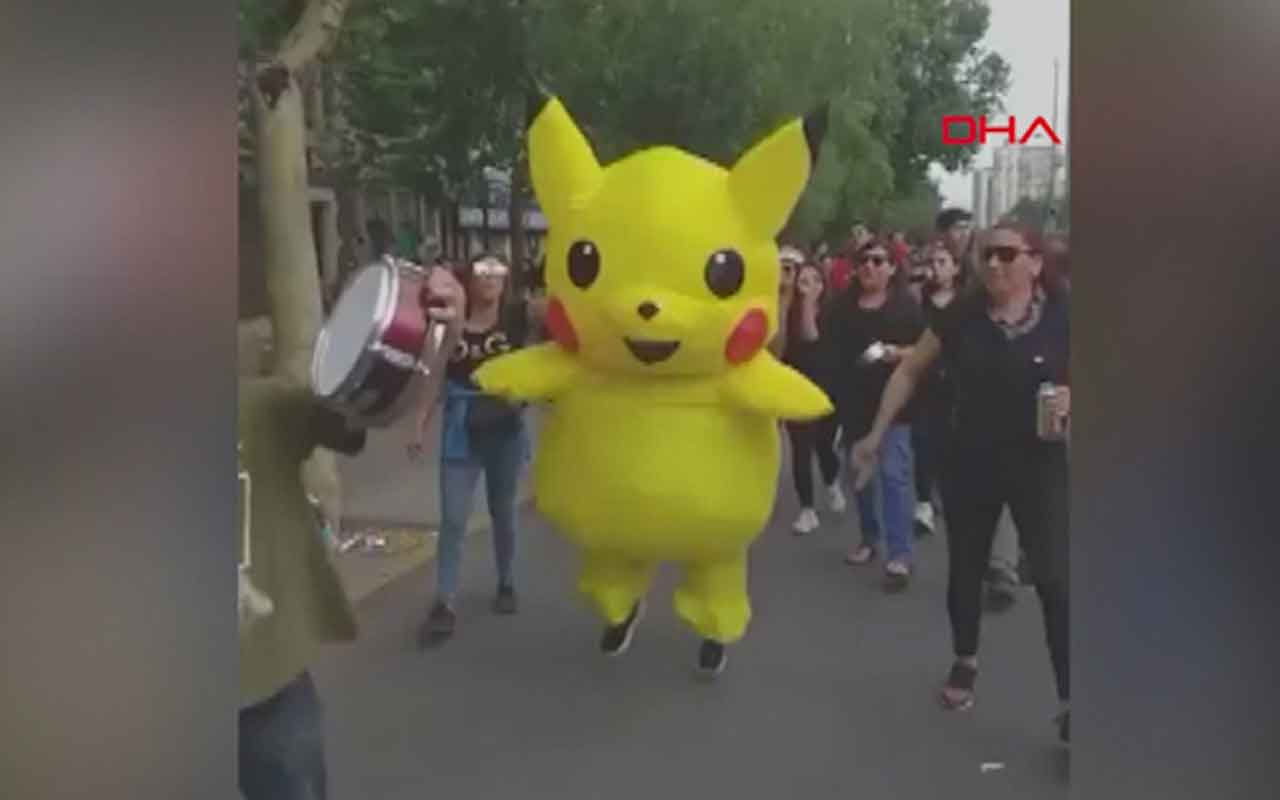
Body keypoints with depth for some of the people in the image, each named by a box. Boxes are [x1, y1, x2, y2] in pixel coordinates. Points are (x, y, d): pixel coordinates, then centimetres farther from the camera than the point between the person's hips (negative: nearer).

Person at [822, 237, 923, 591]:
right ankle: (869, 538, 31)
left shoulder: (905, 304, -2)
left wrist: (898, 353, -20)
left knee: (894, 474, -11)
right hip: (854, 401, 5)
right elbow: (826, 345, 12)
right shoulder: (843, 305, 9)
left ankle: (900, 555, -11)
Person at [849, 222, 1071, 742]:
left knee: (1054, 579, -7)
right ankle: (964, 663, 38)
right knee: (965, 570, 16)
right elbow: (910, 371, 4)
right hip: (969, 464, 2)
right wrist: (876, 435, 2)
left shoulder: (1061, 318, -7)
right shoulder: (961, 317, -3)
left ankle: (1069, 700, 4)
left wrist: (1069, 399, -23)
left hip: (1040, 466, -2)